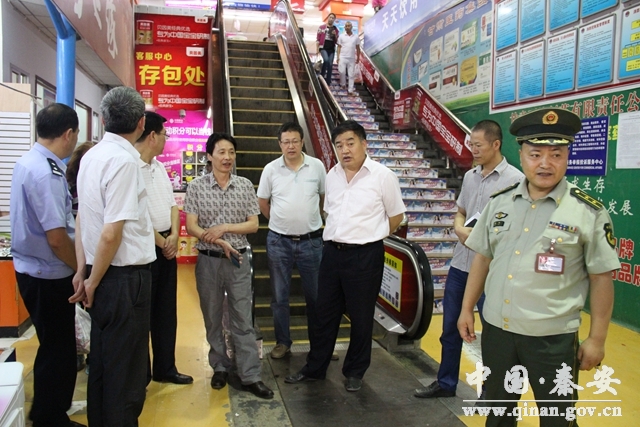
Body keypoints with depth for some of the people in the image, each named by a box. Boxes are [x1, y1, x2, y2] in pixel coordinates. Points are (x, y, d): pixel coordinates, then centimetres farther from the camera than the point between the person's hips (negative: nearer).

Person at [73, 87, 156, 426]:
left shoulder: (91, 156, 8)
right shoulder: (124, 160, -19)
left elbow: (82, 217, 12)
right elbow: (112, 233, -22)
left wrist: (84, 269, 13)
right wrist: (93, 281, -9)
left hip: (101, 274, 9)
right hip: (125, 276, -9)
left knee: (102, 359, 22)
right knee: (126, 371, 5)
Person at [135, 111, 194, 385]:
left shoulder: (160, 167, 12)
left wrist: (174, 235, -2)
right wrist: (162, 243, -11)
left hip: (167, 246, 8)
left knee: (167, 311, 15)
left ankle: (165, 368, 29)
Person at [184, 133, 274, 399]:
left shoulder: (245, 186, 2)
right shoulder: (197, 186, -2)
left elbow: (253, 225, 1)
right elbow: (191, 227, -6)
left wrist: (224, 228, -13)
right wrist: (218, 242, -18)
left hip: (238, 260, 0)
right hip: (208, 261, 0)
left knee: (243, 320, 2)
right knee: (212, 319, 11)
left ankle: (250, 376, 10)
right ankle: (220, 367, 29)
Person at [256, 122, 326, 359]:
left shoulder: (317, 166, -2)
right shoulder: (271, 169, -3)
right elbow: (263, 202, 8)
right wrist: (280, 222, 11)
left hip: (310, 240, 0)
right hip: (279, 241, 0)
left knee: (315, 294, 10)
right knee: (279, 296, 10)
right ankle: (282, 342, 25)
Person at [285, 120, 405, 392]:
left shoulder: (382, 176, -8)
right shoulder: (332, 175, 8)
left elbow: (396, 216, 1)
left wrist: (370, 236, 8)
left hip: (365, 256, -5)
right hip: (332, 252, 5)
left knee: (361, 317, 9)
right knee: (324, 314, 15)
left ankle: (355, 372, 28)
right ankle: (314, 368, 30)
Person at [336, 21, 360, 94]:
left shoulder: (355, 37, 6)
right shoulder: (341, 36, 4)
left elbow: (357, 48, 11)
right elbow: (339, 47, 4)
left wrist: (358, 57, 9)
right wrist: (338, 57, -3)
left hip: (352, 58, 1)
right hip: (343, 57, -1)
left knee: (351, 74, 0)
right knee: (342, 72, -6)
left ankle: (350, 90, 4)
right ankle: (342, 84, 20)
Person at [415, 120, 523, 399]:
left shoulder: (514, 180, -11)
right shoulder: (470, 176, 10)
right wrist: (460, 229, -4)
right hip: (460, 263, 7)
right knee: (450, 326, 17)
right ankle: (446, 382, 34)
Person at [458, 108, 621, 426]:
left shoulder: (588, 212, -10)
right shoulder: (499, 202, 1)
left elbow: (601, 278, -5)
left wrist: (597, 338, -4)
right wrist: (467, 309, 10)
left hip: (552, 337, -3)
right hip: (496, 329, 4)